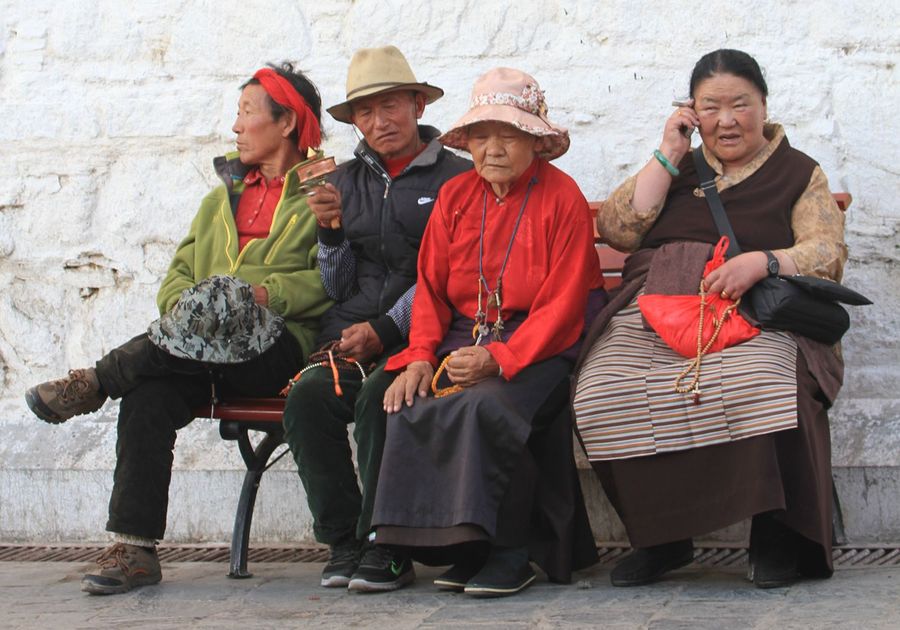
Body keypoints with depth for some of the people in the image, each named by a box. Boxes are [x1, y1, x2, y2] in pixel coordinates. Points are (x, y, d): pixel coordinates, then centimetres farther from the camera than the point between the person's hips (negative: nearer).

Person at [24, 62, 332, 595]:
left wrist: (267, 294, -17)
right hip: (202, 353, 5)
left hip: (280, 349, -5)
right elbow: (178, 277, 22)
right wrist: (183, 308, -1)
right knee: (149, 396, -27)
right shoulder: (221, 198, 31)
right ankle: (135, 549, -28)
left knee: (218, 300, -36)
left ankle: (97, 381, -23)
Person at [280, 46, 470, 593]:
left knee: (380, 397, -33)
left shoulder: (456, 177, 3)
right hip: (351, 342, 4)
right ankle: (344, 542, -15)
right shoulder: (345, 181, 18)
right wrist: (331, 230, -2)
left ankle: (386, 547, -20)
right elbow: (338, 288, 17)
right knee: (307, 397, -26)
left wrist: (384, 331, -12)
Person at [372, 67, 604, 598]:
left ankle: (513, 551, -18)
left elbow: (562, 304, -11)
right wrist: (422, 356, -7)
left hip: (538, 346, -5)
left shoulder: (563, 198, -4)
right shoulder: (455, 196, 12)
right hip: (464, 338, 5)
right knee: (410, 405, -22)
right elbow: (431, 286, 11)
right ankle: (463, 547, -10)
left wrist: (499, 359, -23)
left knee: (484, 405, -34)